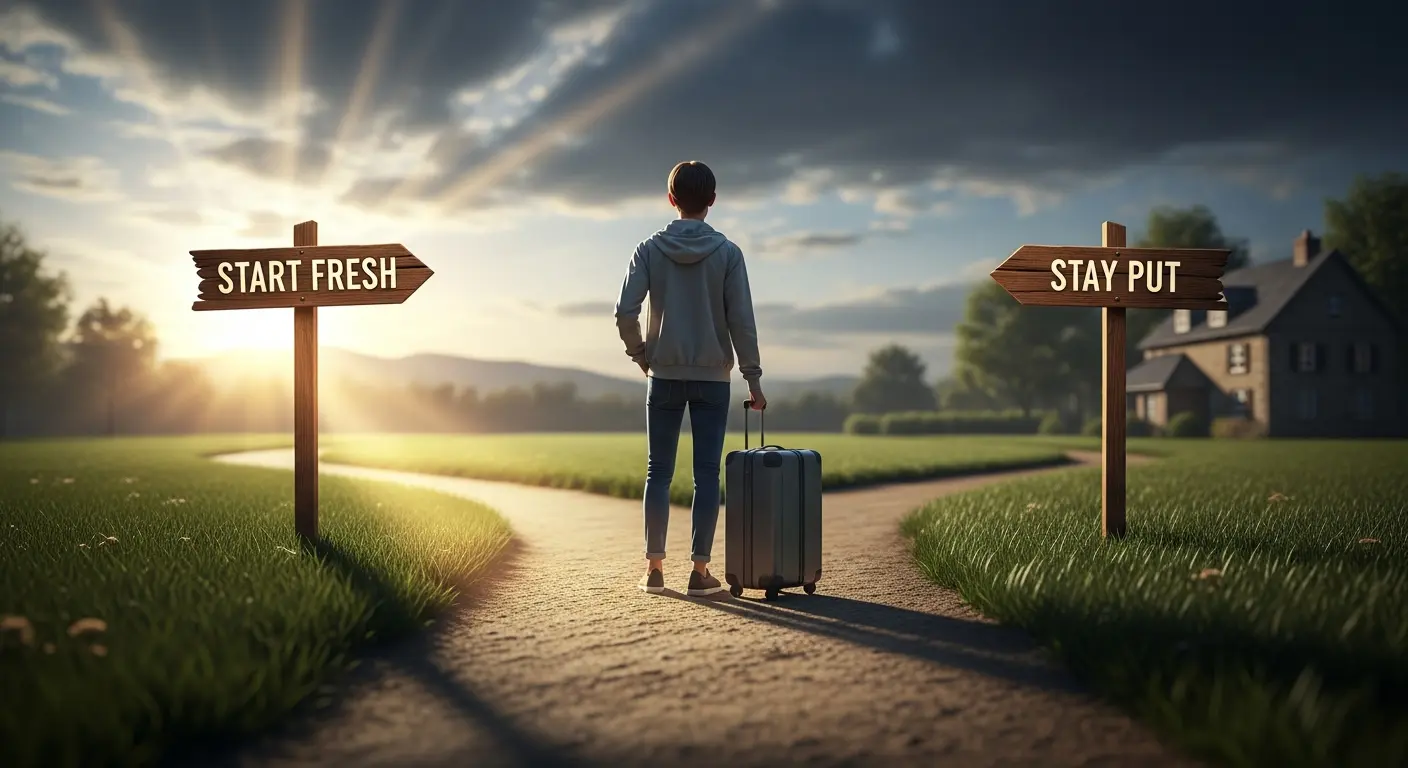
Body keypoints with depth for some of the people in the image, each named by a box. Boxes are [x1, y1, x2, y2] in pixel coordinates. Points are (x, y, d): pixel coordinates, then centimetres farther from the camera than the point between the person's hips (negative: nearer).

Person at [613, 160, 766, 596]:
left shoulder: (650, 249, -1)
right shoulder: (727, 253, -3)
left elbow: (625, 313, -8)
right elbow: (741, 320, -6)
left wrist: (641, 355, 9)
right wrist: (753, 377, 1)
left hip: (664, 376, 1)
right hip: (713, 377, -1)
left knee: (658, 471, 8)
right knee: (707, 474, 3)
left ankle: (654, 567, 9)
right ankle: (700, 569, 3)